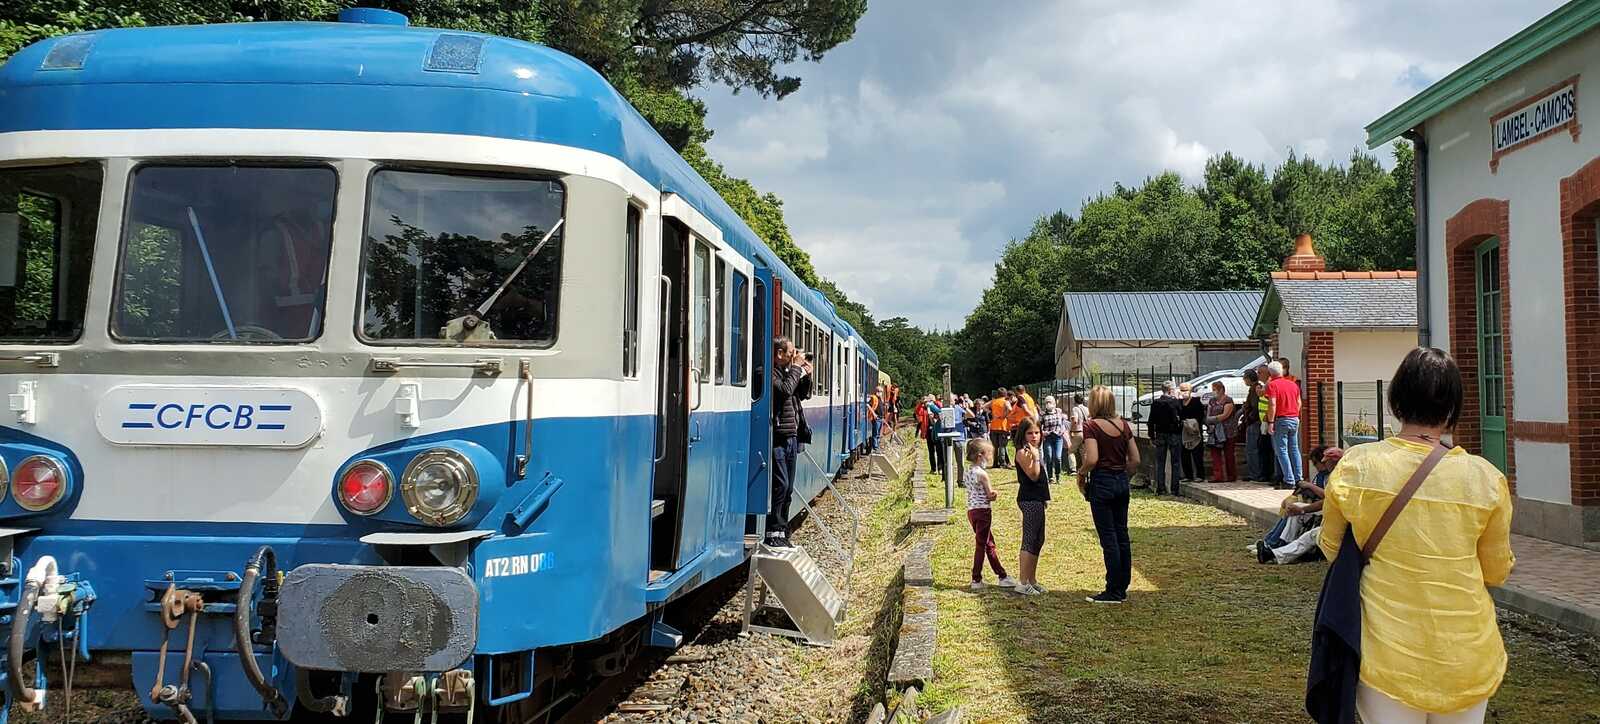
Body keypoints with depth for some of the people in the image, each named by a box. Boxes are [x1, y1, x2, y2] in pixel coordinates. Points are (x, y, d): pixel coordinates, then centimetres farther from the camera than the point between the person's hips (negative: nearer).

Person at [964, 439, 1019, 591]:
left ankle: (1002, 576, 21)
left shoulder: (968, 472, 9)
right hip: (983, 511, -8)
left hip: (971, 510, 8)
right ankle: (976, 580, 5)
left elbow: (979, 492, 8)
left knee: (989, 544, 15)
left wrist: (991, 493, -4)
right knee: (981, 546, 0)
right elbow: (991, 495, -14)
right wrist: (994, 493, 6)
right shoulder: (982, 474, -17)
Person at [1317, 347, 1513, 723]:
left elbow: (1331, 548, 4)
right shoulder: (1486, 478, -10)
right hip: (1468, 659, 1)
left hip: (1387, 657, -1)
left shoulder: (1356, 466, -11)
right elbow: (1497, 572, 3)